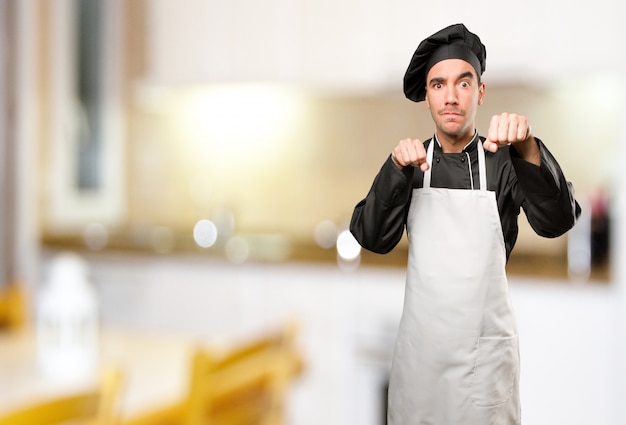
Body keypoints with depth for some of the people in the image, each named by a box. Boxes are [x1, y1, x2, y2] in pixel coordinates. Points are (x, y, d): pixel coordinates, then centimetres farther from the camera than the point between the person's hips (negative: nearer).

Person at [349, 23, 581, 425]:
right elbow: (373, 239, -7)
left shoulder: (504, 161, -5)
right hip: (419, 342, 2)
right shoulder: (411, 161, 2)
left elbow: (557, 222, -20)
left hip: (487, 344, -2)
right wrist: (397, 168, -22)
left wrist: (528, 148, -35)